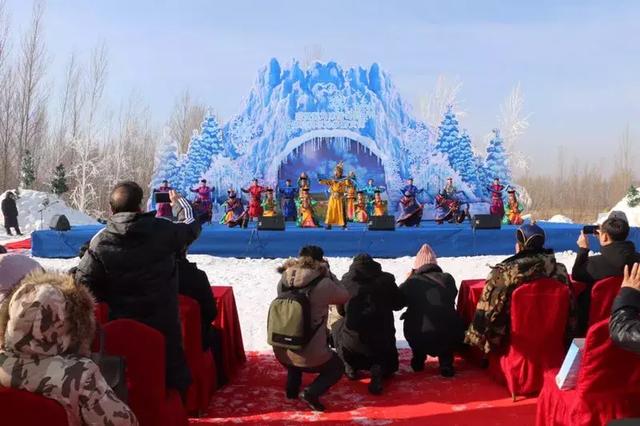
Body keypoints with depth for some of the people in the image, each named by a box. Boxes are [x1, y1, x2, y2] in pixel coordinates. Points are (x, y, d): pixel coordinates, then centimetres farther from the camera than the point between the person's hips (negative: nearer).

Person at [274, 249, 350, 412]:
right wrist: (328, 275, 9)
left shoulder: (282, 282, -4)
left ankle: (292, 389, 27)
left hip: (282, 354, 5)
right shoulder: (323, 284, -17)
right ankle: (311, 393, 0)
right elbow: (345, 297, 1)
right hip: (311, 358, -5)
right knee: (337, 367, 23)